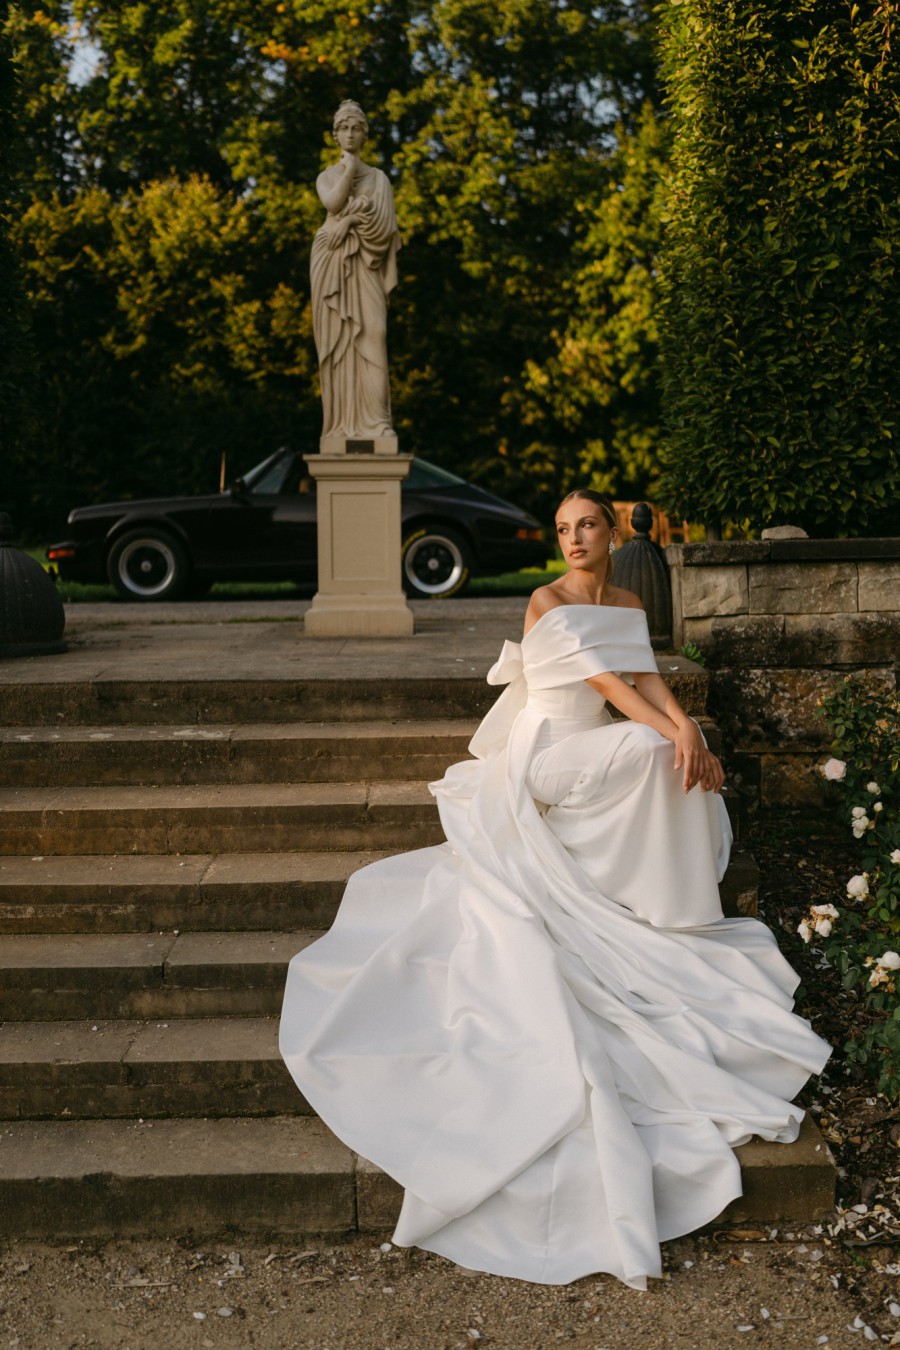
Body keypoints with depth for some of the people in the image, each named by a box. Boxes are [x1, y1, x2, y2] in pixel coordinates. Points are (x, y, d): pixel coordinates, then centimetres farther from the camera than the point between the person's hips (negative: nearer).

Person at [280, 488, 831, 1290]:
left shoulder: (628, 605, 13)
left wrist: (690, 733, -18)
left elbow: (646, 680, 1)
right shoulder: (547, 603, -9)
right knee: (655, 756, -26)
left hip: (597, 762, 7)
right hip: (544, 758, -6)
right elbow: (603, 680, -18)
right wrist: (674, 734, -26)